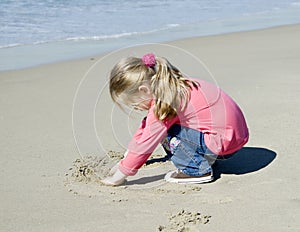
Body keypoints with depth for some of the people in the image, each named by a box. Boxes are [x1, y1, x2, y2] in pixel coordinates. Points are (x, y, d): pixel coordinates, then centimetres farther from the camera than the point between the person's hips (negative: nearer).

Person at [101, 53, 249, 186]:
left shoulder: (163, 105, -20)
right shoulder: (171, 88, 10)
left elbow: (146, 142, -13)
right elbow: (146, 127, 19)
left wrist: (123, 172, -3)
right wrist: (125, 161, 24)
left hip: (224, 140, -10)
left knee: (165, 133, -12)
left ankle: (198, 170, -8)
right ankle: (205, 157, 9)